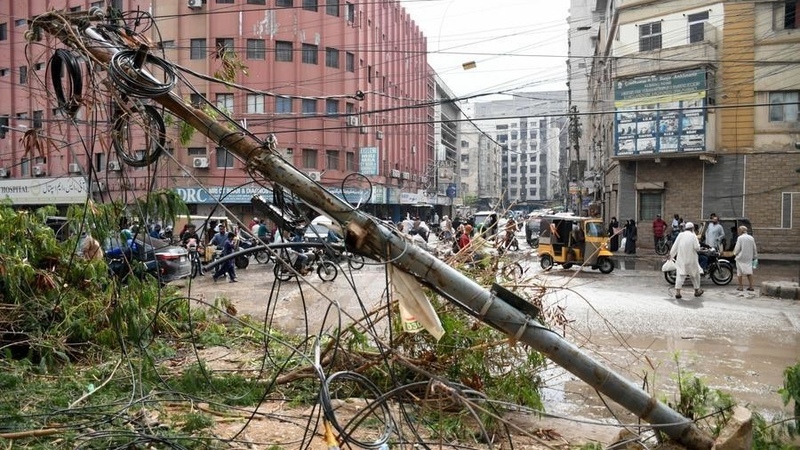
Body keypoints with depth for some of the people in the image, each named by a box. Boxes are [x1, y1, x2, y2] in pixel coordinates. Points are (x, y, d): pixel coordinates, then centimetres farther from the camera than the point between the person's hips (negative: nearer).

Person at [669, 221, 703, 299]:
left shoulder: (680, 235, 1)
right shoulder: (693, 236, -7)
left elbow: (675, 246, 3)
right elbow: (697, 248, -10)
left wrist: (671, 254, 13)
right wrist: (698, 243, 9)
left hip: (681, 259, 2)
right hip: (691, 259, -2)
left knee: (680, 274, 1)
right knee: (695, 274, 16)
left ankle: (677, 292, -7)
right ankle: (697, 291, 27)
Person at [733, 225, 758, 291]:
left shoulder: (740, 238, -12)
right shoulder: (751, 238, 4)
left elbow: (737, 248, -13)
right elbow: (754, 249, 10)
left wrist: (735, 252, 7)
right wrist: (754, 256, 21)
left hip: (741, 257, -5)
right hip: (749, 258, 5)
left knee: (739, 272, 4)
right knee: (749, 271, 10)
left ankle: (740, 286, 7)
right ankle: (751, 286, 7)